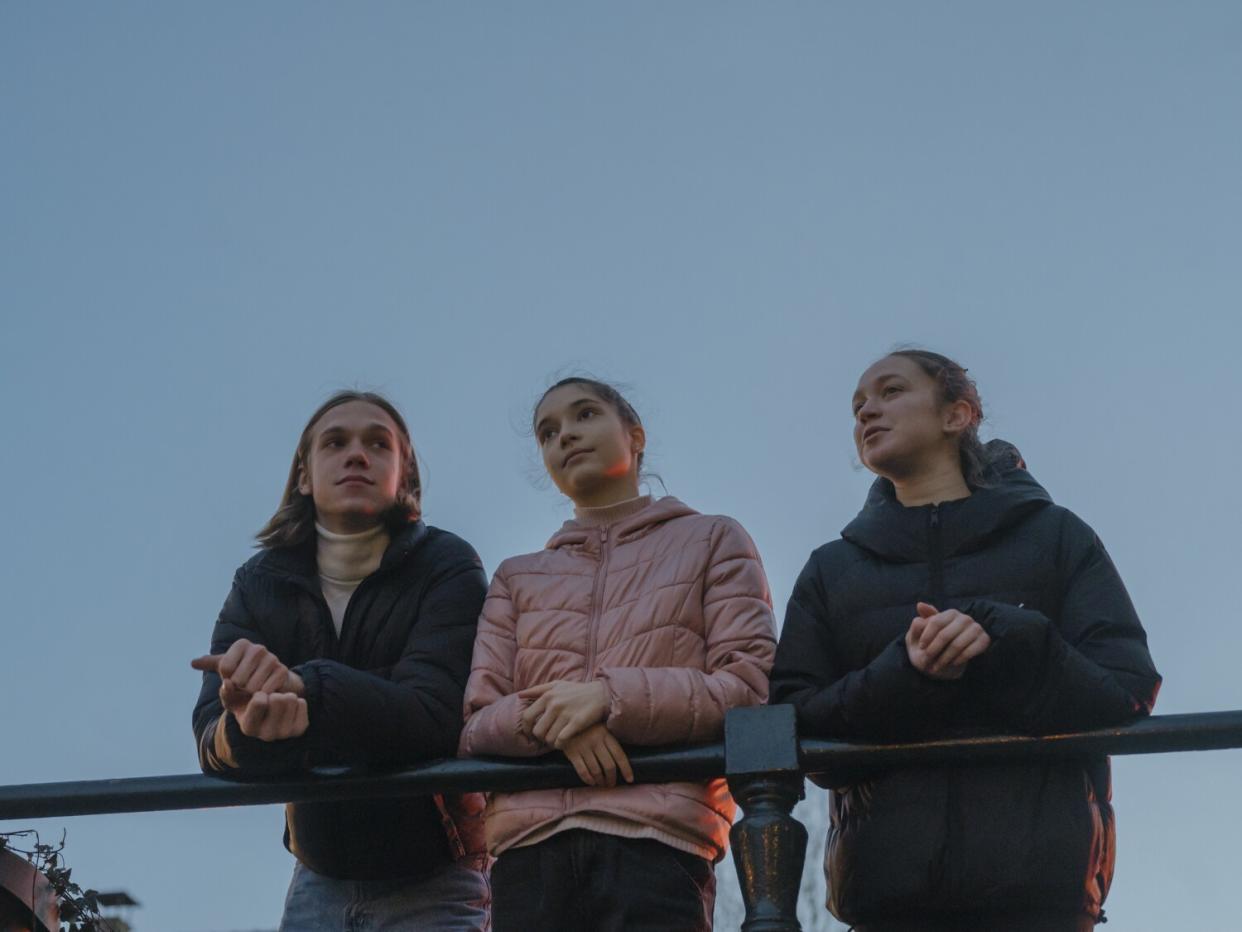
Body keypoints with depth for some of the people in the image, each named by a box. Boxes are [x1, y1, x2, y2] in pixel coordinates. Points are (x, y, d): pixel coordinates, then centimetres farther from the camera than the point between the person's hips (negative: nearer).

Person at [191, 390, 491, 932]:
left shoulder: (447, 567, -11)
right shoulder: (259, 583, 0)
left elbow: (433, 714, -26)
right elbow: (212, 740, -12)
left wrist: (304, 684, -42)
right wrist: (246, 730, -37)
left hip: (433, 887, -3)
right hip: (320, 882, 4)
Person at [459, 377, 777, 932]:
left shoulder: (713, 541, 18)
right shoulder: (517, 578, 26)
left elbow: (752, 689, 5)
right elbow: (473, 724, 15)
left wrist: (611, 696, -9)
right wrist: (549, 720, -9)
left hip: (656, 838, -3)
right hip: (529, 846, 3)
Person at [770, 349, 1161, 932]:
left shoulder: (1054, 536, 15)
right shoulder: (832, 569, 20)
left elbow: (1127, 697, 4)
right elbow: (791, 724, 7)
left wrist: (1003, 639, -13)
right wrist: (902, 679, -12)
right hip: (887, 881, 2)